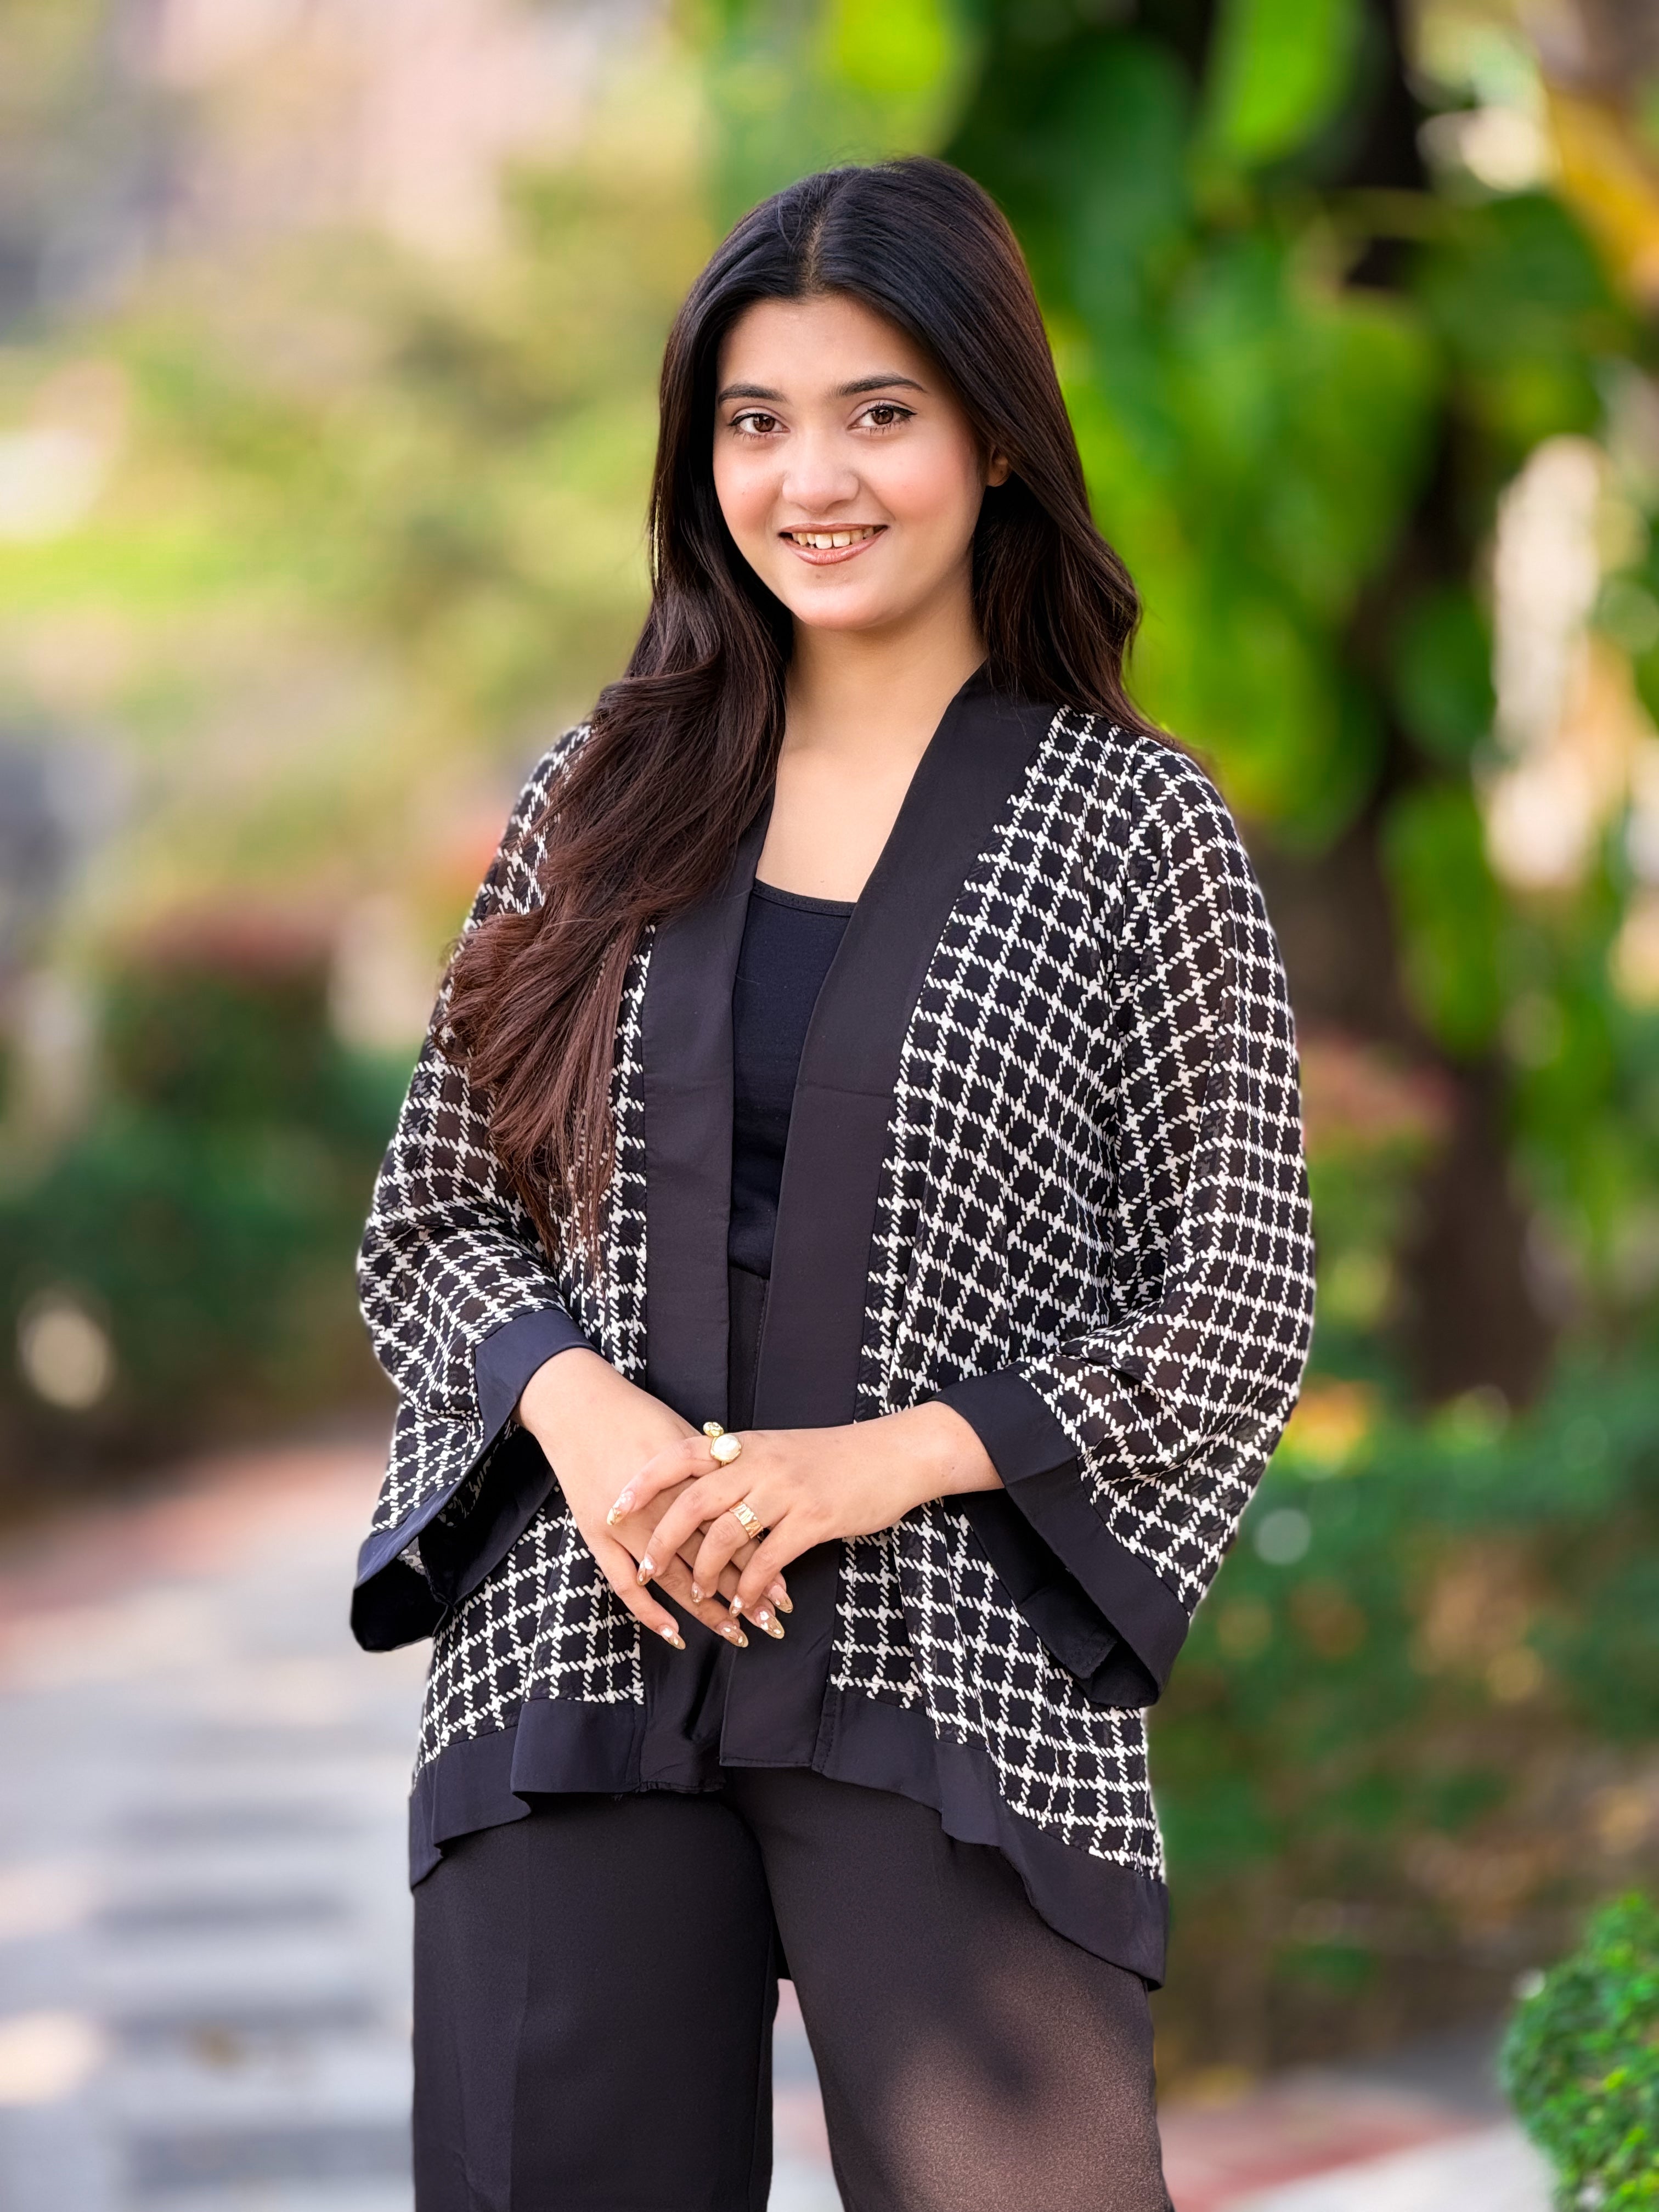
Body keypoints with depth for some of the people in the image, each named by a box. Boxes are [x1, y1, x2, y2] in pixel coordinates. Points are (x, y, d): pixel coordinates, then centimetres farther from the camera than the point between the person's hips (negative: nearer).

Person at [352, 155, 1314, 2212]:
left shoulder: (1136, 828, 2)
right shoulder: (600, 802, 11)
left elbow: (1239, 1309, 0)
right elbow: (428, 1218, 12)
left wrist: (890, 1458, -13)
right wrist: (572, 1403, -9)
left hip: (954, 1695, -2)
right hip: (574, 1653, 3)